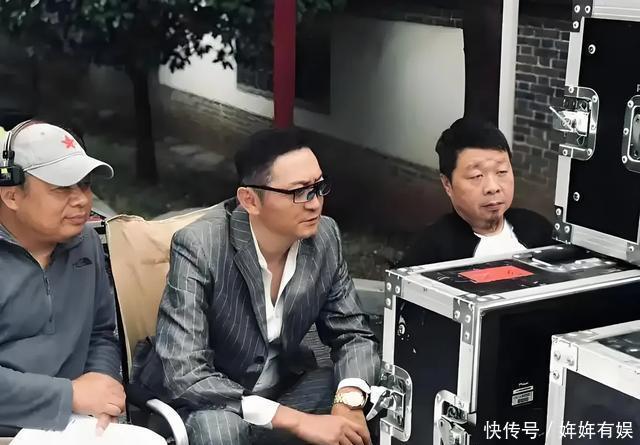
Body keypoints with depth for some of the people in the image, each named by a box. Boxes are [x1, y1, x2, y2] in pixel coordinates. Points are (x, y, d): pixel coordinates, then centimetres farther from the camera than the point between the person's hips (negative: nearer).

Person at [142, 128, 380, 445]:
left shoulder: (324, 236, -10)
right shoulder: (198, 248, -26)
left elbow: (353, 333, -1)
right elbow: (184, 376, -31)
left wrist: (349, 400, -24)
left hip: (284, 389, 5)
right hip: (210, 402, -4)